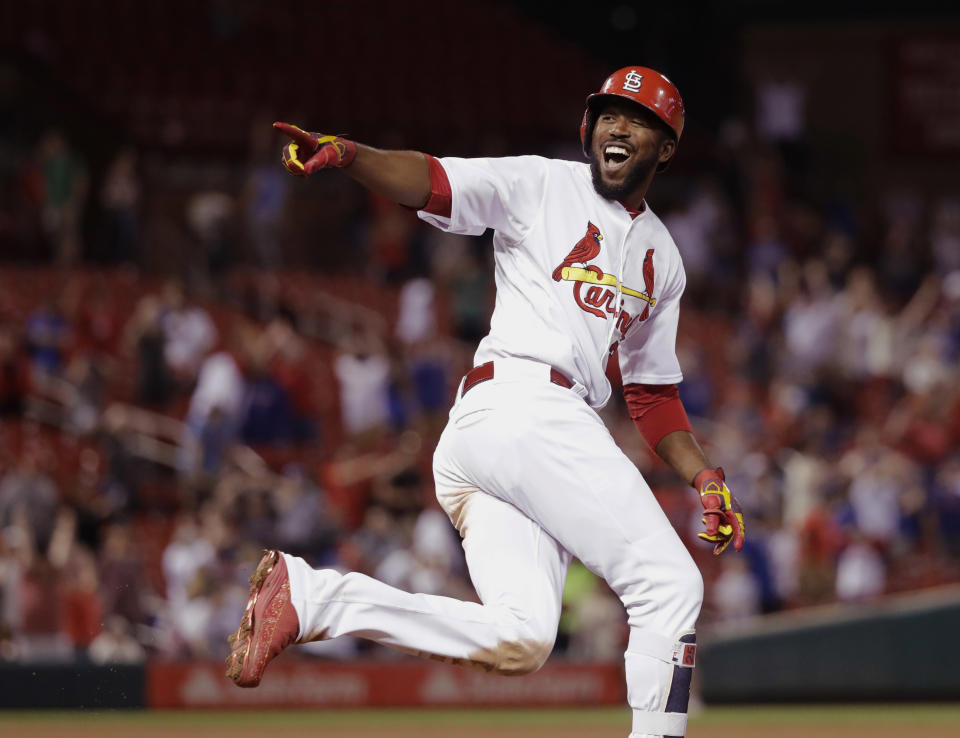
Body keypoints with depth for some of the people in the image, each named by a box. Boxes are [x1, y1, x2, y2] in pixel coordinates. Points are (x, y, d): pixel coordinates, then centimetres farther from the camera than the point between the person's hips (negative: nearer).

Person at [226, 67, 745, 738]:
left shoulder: (663, 260, 26)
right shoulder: (541, 186, 6)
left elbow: (653, 391, 31)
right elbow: (429, 181, -8)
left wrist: (705, 479, 19)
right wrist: (344, 154, -27)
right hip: (520, 401, -7)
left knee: (519, 644, -10)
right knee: (669, 584, -12)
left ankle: (309, 594, -9)